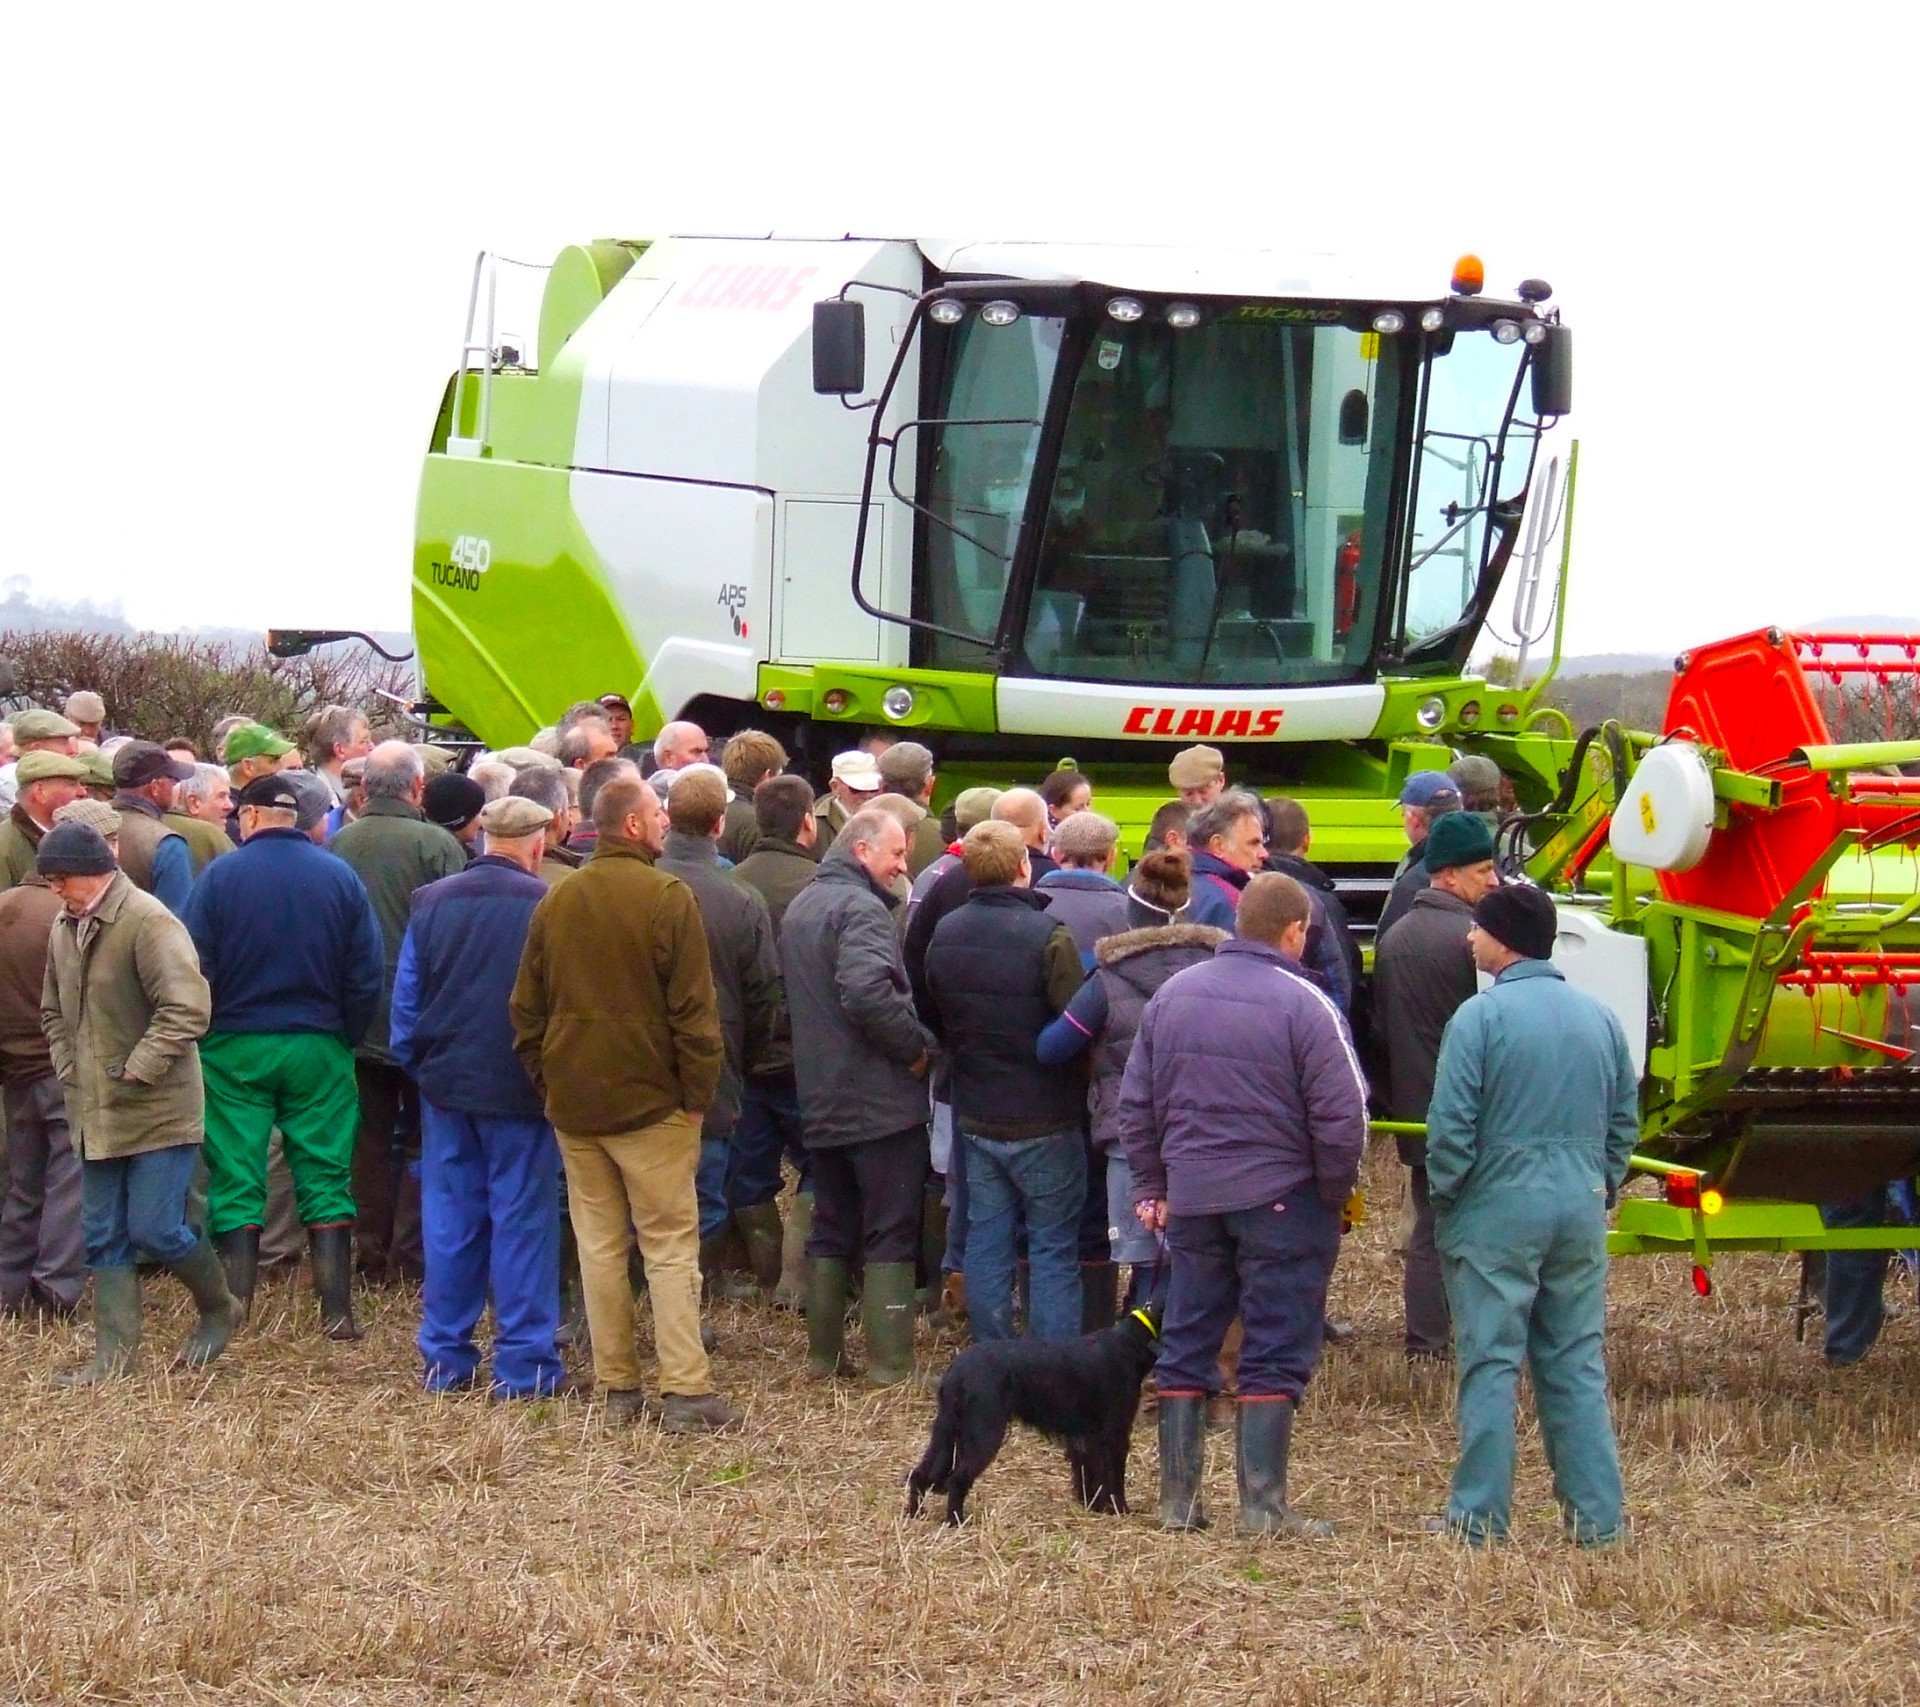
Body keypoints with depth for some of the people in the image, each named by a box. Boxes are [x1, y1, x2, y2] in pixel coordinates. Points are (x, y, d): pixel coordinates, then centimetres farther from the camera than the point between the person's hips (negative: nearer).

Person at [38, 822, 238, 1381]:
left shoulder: (148, 922, -17)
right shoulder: (65, 928, 8)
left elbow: (187, 1009, -22)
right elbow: (53, 1012, 23)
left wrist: (136, 1072, -20)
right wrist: (69, 1071, 10)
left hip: (157, 1110, -8)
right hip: (96, 1113, 8)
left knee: (155, 1229, -7)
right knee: (105, 1239, 9)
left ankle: (218, 1308, 17)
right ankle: (115, 1352, 14)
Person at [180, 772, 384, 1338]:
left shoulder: (219, 876, -6)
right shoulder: (341, 877, 0)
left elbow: (193, 969, -8)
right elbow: (369, 974, -1)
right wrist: (348, 1037, 9)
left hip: (235, 1048, -2)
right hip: (319, 1051, 2)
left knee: (236, 1183, 4)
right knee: (325, 1180, 7)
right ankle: (337, 1311, 3)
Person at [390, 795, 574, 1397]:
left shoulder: (430, 902, 2)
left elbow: (405, 1004, 6)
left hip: (446, 1084, 4)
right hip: (519, 1092, -4)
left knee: (449, 1219, 10)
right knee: (521, 1220, 2)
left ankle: (444, 1358, 15)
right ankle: (523, 1363, 3)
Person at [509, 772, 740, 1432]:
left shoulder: (555, 901, 7)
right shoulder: (666, 898, -12)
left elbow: (527, 1008, 11)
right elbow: (693, 1008, -13)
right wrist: (697, 1094, -6)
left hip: (573, 1103, 5)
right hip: (650, 1103, -5)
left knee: (598, 1245, 10)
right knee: (671, 1246, -2)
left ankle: (618, 1388, 11)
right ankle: (685, 1390, -6)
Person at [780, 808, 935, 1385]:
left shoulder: (800, 907, 14)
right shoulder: (859, 908, -16)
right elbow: (867, 991, -31)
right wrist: (916, 1046, -18)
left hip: (821, 1100, 8)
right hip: (881, 1099, -8)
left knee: (830, 1231, 15)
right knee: (890, 1235, -2)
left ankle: (823, 1354, 18)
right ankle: (889, 1361, -2)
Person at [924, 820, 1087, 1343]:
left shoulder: (943, 935, 1)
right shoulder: (1047, 937, -20)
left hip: (974, 1117, 5)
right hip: (1044, 1121, -5)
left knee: (986, 1240, 11)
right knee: (1054, 1248, 2)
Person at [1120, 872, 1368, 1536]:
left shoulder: (1173, 993, 6)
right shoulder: (1304, 1006, -12)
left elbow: (1135, 1102, 12)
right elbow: (1342, 1117, -14)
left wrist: (1150, 1186, 19)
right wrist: (1334, 1194, 0)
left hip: (1191, 1200, 5)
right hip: (1280, 1200, -5)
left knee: (1185, 1348, 12)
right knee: (1274, 1356, 0)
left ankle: (1177, 1499, 14)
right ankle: (1263, 1506, -1)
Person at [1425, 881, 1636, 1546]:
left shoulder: (1480, 1016, -10)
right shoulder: (1600, 1017, 8)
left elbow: (1451, 1125, -12)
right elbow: (1625, 1122, 13)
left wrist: (1443, 1202, 0)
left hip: (1497, 1210, -5)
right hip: (1580, 1210, 5)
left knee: (1491, 1366, 0)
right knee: (1578, 1366, 10)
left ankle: (1480, 1517, 3)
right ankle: (1597, 1516, 9)